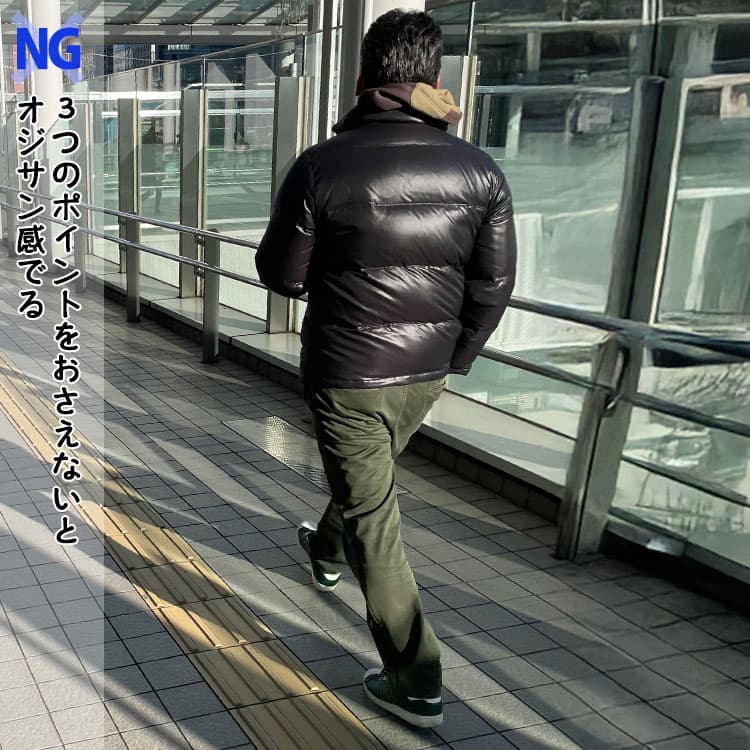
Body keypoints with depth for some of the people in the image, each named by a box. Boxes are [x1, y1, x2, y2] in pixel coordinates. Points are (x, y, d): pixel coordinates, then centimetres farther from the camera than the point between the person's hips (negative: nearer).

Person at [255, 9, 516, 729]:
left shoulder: (321, 166, -17)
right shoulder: (479, 170, -7)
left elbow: (281, 275, -8)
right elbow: (494, 285, -2)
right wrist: (455, 358, 12)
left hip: (345, 373, -4)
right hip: (425, 372, 5)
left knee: (374, 521, 7)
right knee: (370, 475, 30)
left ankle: (415, 683, 15)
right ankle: (327, 552, 59)